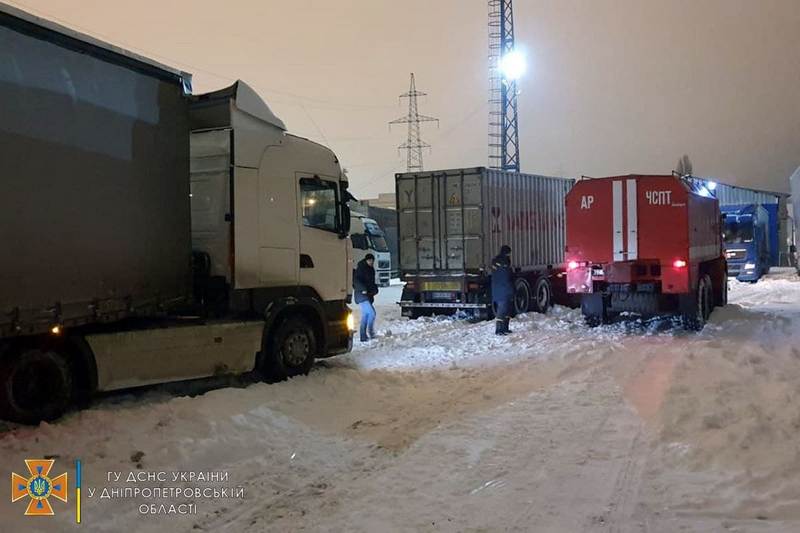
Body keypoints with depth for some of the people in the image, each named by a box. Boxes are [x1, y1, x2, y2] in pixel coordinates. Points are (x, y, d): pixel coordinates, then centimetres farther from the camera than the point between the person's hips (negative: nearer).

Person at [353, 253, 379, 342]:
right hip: (362, 295, -9)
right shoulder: (360, 269, -11)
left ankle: (363, 337, 14)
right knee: (371, 313, -18)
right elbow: (356, 281, -20)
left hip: (368, 296, 9)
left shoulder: (371, 270, 15)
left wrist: (375, 289, 6)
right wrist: (363, 289, -29)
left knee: (365, 315, 10)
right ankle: (371, 333, -10)